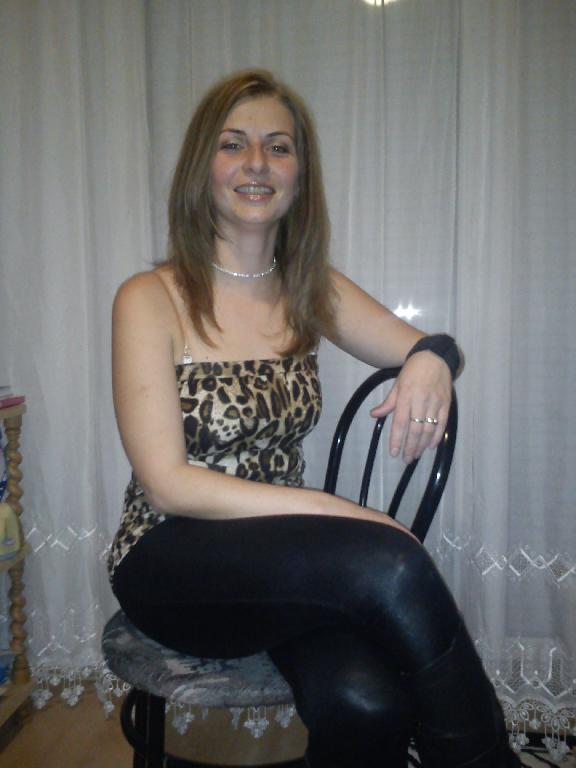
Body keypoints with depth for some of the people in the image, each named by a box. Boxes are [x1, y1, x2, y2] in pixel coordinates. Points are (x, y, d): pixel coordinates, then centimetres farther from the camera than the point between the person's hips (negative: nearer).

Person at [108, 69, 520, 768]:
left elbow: (429, 347, 10)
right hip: (173, 563, -3)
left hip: (285, 562, 4)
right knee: (388, 564, -29)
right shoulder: (151, 299, -9)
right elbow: (168, 484, -14)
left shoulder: (312, 291, 7)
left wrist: (432, 361, -16)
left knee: (367, 701, -28)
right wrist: (336, 512, -20)